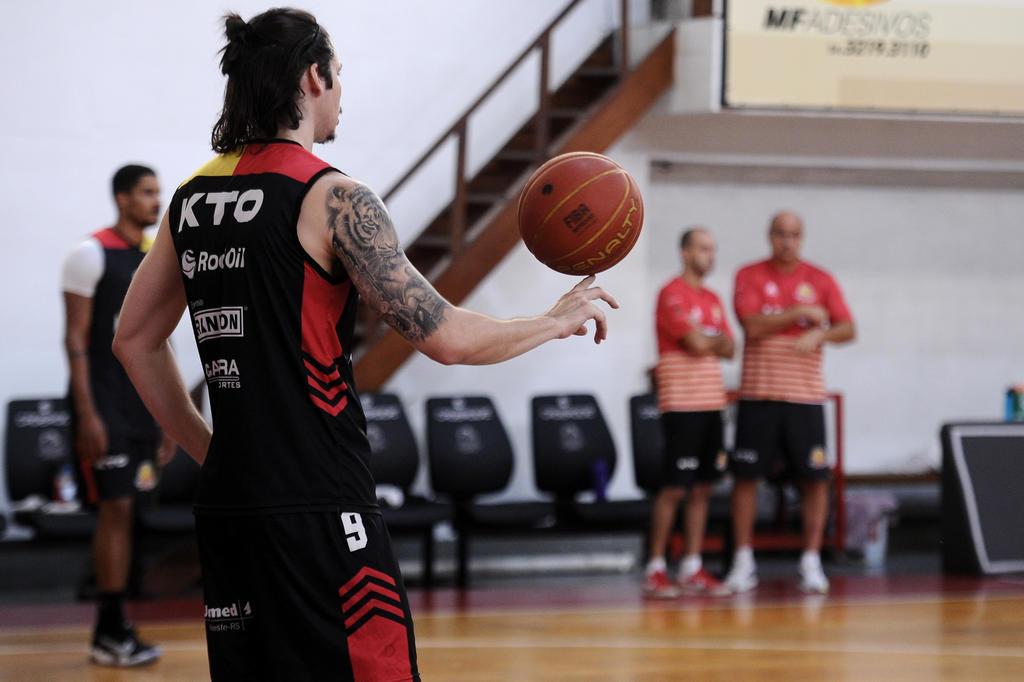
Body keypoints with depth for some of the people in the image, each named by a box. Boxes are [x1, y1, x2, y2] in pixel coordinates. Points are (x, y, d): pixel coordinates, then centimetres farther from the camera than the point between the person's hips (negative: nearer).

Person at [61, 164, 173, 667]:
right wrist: (86, 414, -18)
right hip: (102, 403, -7)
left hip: (141, 404, 7)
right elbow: (76, 338, -12)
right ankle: (110, 633, -5)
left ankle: (115, 629, 13)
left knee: (125, 511, 8)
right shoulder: (92, 255, -9)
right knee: (114, 508, -9)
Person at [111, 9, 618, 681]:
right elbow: (444, 336, -14)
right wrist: (557, 321, 2)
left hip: (226, 503, 8)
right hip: (319, 511, -7)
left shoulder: (193, 197, 11)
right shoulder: (332, 197, -11)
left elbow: (135, 340, 19)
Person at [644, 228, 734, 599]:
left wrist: (704, 337, -7)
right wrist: (715, 338, 3)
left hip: (712, 403, 8)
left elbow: (727, 348, 11)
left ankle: (692, 568, 9)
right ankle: (655, 570, -3)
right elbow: (696, 343, -16)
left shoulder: (712, 299, 17)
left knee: (702, 488, 6)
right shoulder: (672, 294, -8)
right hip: (681, 404, -8)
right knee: (674, 488, -7)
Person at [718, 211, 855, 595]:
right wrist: (801, 313, -13)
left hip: (805, 395, 1)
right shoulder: (750, 276, 3)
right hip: (758, 394, -1)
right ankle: (743, 564, 8)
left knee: (815, 477, -2)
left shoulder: (820, 281, 7)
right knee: (746, 476, 0)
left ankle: (811, 563, 6)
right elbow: (753, 325, -10)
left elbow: (848, 329, -1)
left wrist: (820, 335, -20)